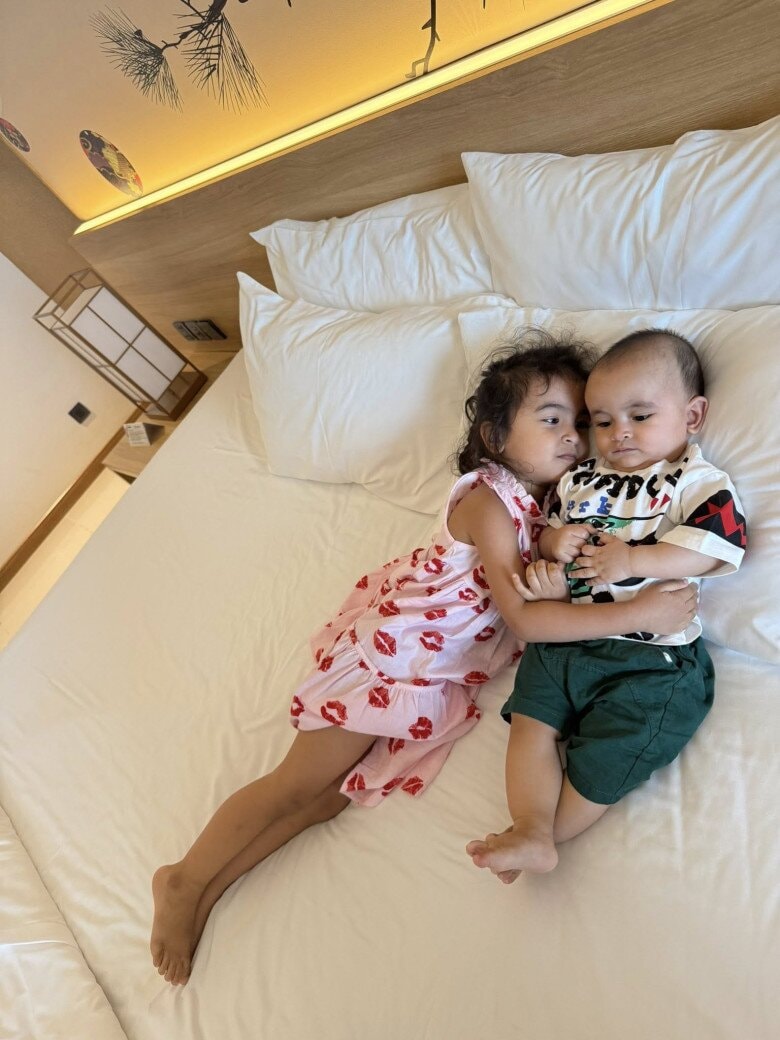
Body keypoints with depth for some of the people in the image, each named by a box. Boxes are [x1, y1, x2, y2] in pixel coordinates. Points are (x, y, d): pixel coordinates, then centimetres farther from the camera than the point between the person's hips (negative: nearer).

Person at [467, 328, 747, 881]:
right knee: (531, 722, -7)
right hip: (563, 637, 5)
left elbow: (715, 548, -13)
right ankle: (533, 835, -3)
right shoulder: (580, 480, 16)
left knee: (606, 757, -6)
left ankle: (539, 836, 11)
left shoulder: (700, 482, 0)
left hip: (651, 654, -5)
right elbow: (548, 532, 22)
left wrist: (630, 557, -20)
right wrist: (555, 540, -3)